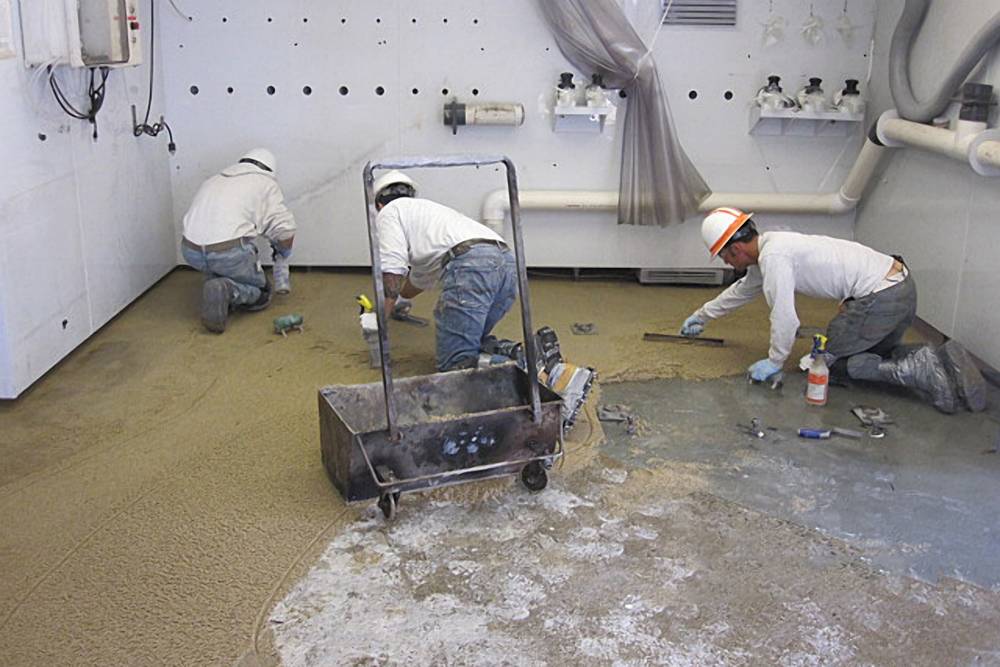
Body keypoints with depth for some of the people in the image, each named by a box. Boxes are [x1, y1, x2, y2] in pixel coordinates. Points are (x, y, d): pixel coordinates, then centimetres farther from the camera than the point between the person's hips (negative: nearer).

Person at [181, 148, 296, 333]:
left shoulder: (215, 179, 28)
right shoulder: (266, 183, 11)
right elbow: (284, 229, 2)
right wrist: (283, 254, 23)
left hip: (190, 252, 6)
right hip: (230, 253, -6)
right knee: (260, 295, 15)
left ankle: (215, 282, 14)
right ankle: (226, 290, -12)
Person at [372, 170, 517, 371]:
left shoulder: (389, 212, 18)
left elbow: (392, 270, 2)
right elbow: (421, 277, 56)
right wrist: (399, 299, 73)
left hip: (470, 265, -8)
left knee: (455, 363, -7)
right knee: (469, 344, 23)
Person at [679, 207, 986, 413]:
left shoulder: (772, 256, -14)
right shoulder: (768, 248, 18)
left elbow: (784, 317, -16)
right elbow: (741, 290, 35)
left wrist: (774, 362, -2)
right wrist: (702, 315, 45)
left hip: (879, 298, -10)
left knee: (827, 360, 4)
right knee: (874, 353, 27)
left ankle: (913, 371, -11)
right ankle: (938, 359, 4)